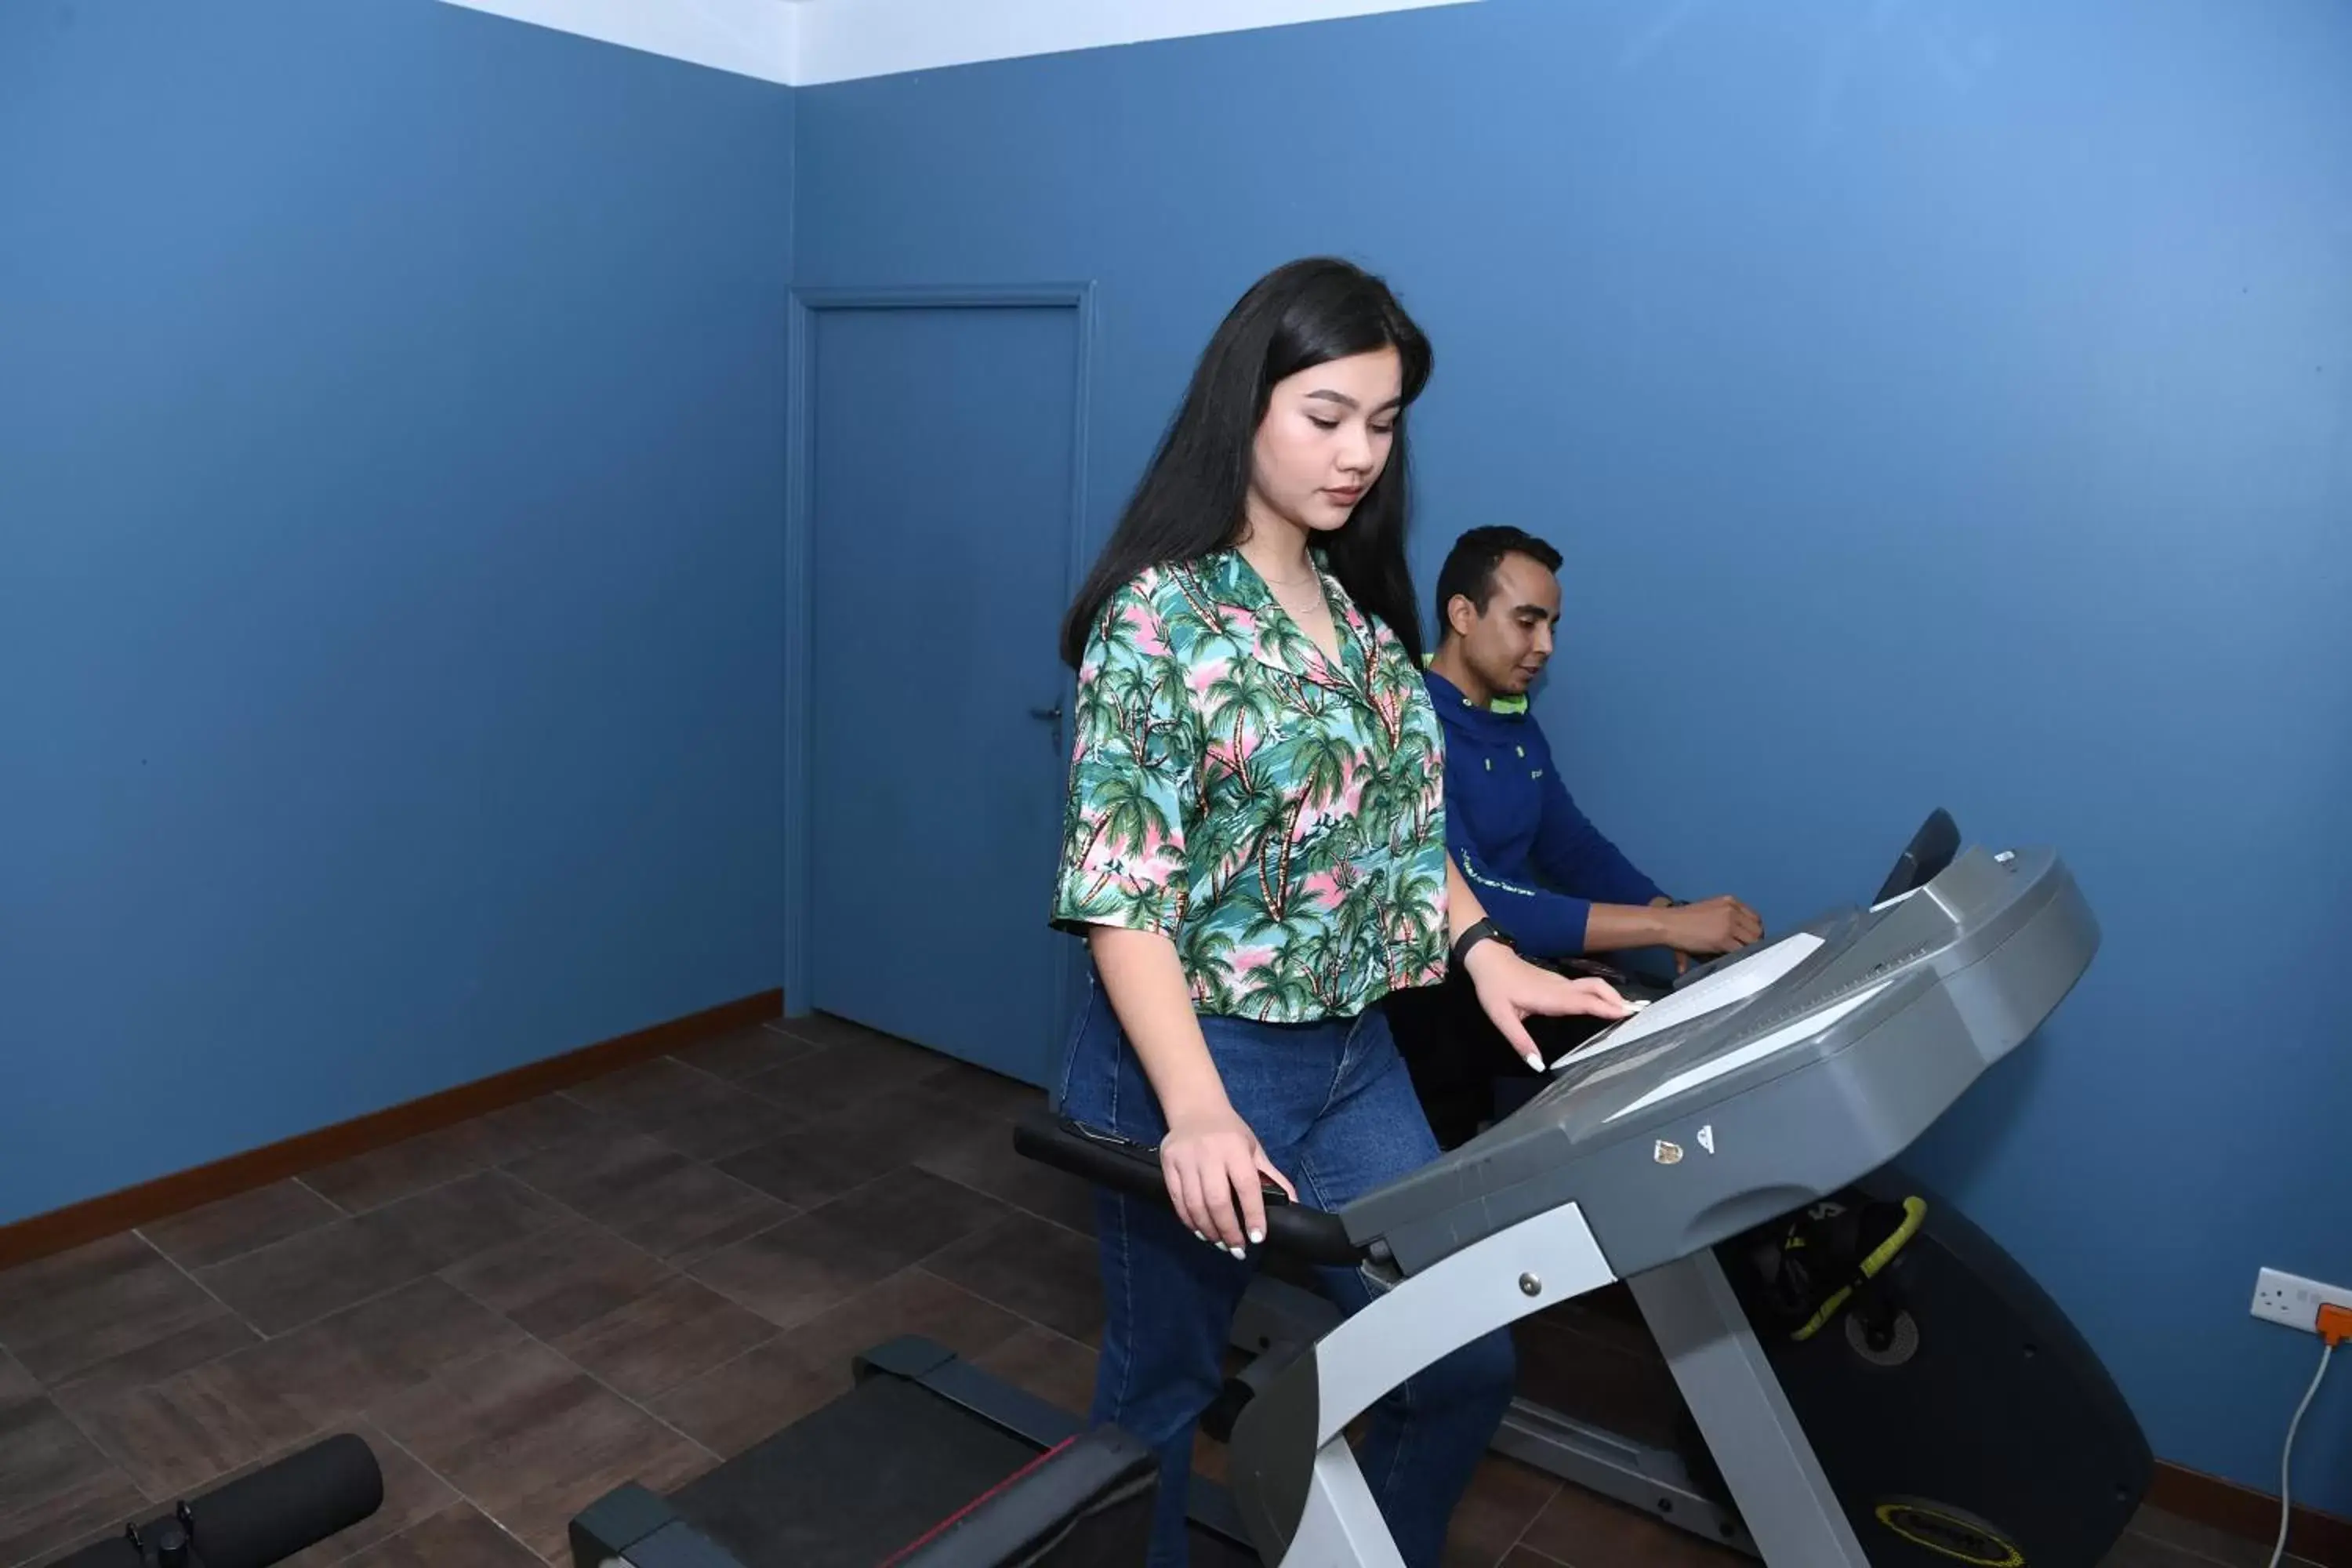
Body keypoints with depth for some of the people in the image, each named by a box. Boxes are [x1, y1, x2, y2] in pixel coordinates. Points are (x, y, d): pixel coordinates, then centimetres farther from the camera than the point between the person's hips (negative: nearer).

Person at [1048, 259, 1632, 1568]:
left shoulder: (1359, 604, 6)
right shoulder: (1160, 614, -17)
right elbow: (1116, 888, -22)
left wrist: (1480, 950, 1)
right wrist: (1196, 1112, -30)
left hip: (1354, 1054, 7)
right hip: (1199, 1059, -7)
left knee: (1466, 1366, 14)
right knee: (1162, 1387, 14)